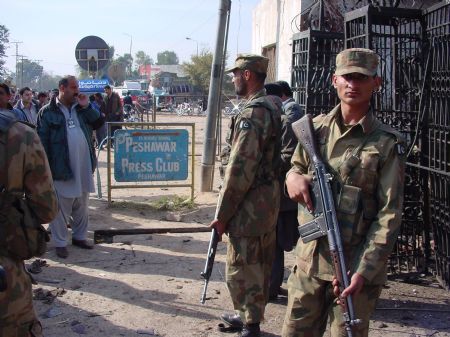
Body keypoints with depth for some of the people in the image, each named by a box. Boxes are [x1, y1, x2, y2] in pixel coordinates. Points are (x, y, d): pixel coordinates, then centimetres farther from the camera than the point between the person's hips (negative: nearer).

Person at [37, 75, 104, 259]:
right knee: (61, 207, 2)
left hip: (83, 166, 5)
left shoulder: (81, 108, 11)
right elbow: (42, 140, -7)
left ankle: (79, 236, 30)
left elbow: (99, 123, 5)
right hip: (61, 168, -5)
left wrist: (86, 107, -6)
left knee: (82, 206, 15)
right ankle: (60, 242, 12)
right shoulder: (48, 112, -5)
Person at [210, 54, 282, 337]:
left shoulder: (253, 113, -19)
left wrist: (223, 213, -16)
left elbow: (240, 168, -22)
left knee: (242, 269, -1)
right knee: (260, 265, 18)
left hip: (250, 205, -10)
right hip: (270, 198, 10)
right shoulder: (273, 108, 12)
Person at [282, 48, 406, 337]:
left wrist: (364, 270, -19)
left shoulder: (387, 143, -7)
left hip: (356, 266, -4)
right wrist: (293, 177, -6)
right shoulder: (315, 128, 5)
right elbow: (296, 168, 20)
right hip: (310, 259, 4)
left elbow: (389, 215, -10)